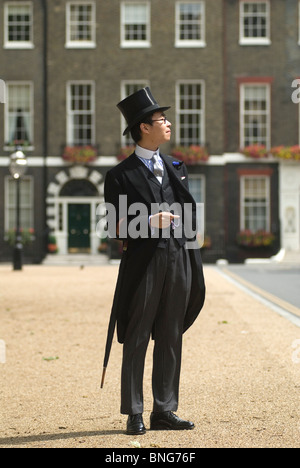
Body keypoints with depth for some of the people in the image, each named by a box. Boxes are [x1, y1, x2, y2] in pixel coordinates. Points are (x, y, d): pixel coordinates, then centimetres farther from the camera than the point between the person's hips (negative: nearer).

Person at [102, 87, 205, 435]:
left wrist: (192, 263, 14)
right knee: (137, 339, 0)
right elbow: (117, 229, -5)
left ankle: (164, 411, 15)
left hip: (179, 260, 6)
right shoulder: (121, 175, -2)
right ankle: (134, 414, 6)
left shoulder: (176, 167, 16)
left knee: (171, 339, 8)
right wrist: (150, 222, -20)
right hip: (145, 262, -5)